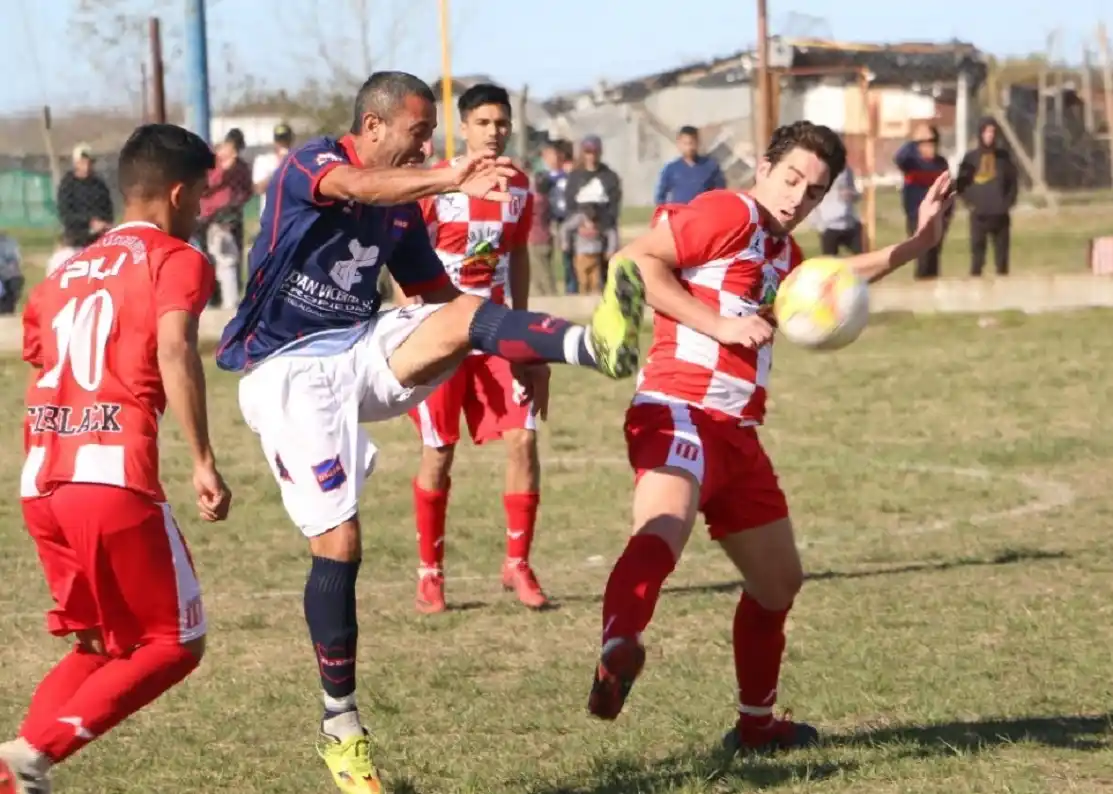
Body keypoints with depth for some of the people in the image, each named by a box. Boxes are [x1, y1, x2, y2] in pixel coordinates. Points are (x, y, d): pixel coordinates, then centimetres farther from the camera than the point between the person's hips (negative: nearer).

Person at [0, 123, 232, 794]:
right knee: (176, 645, 6)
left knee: (103, 647, 20)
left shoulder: (66, 273, 24)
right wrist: (204, 461, -19)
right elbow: (174, 350, -14)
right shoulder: (177, 260, 3)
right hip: (117, 478, -7)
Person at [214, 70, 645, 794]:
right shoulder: (310, 164, -9)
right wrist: (449, 181, -51)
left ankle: (591, 345, -51)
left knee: (463, 317, -22)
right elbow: (357, 186, -32)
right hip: (290, 373, -6)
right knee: (338, 541, -11)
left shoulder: (401, 211, 13)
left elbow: (439, 292, 22)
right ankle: (341, 725, 1)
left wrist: (518, 353, 8)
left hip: (360, 355, 6)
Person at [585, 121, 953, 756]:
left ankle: (757, 725, 38)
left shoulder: (781, 247, 21)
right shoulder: (729, 212, -7)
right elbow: (635, 260, -16)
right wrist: (721, 323, -20)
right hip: (680, 413, -10)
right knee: (663, 534, -38)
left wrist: (916, 244, 38)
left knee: (780, 584, 22)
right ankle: (617, 654, -64)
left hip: (738, 434, 10)